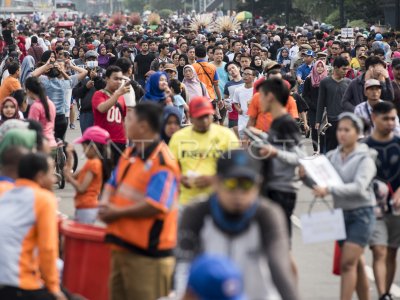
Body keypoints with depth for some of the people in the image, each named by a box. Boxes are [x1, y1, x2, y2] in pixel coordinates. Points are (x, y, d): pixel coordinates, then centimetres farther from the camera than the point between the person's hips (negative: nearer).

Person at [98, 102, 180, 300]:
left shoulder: (162, 163, -17)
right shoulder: (129, 155, 12)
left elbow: (154, 206, -24)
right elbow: (113, 184, 24)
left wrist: (116, 213, -16)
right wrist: (105, 204, 1)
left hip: (148, 253, -10)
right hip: (122, 245, 10)